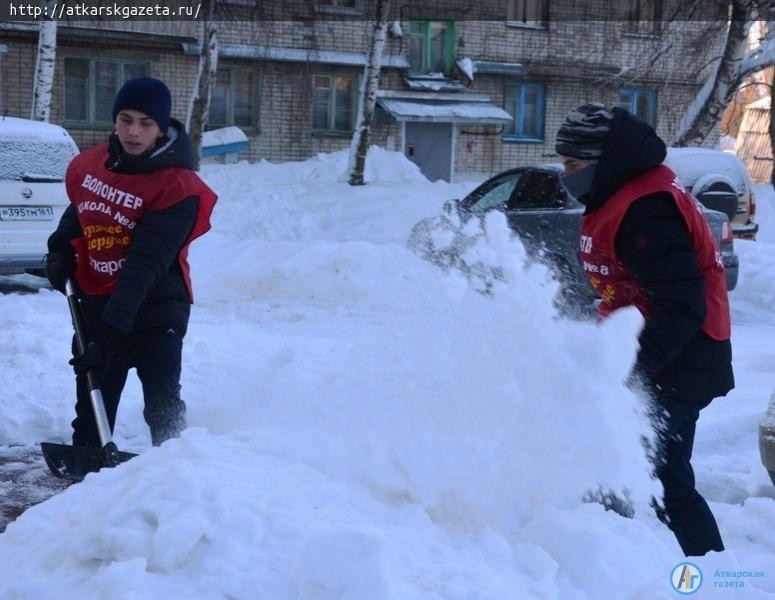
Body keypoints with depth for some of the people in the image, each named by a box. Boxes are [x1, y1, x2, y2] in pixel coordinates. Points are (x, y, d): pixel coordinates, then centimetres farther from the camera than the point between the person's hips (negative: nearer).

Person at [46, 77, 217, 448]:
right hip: (96, 302, 5)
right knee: (92, 404, 10)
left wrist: (115, 323, -33)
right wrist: (61, 247, 4)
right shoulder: (89, 164, 1)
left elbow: (146, 262, -26)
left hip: (155, 309, -5)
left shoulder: (178, 187, -18)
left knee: (163, 409, -8)